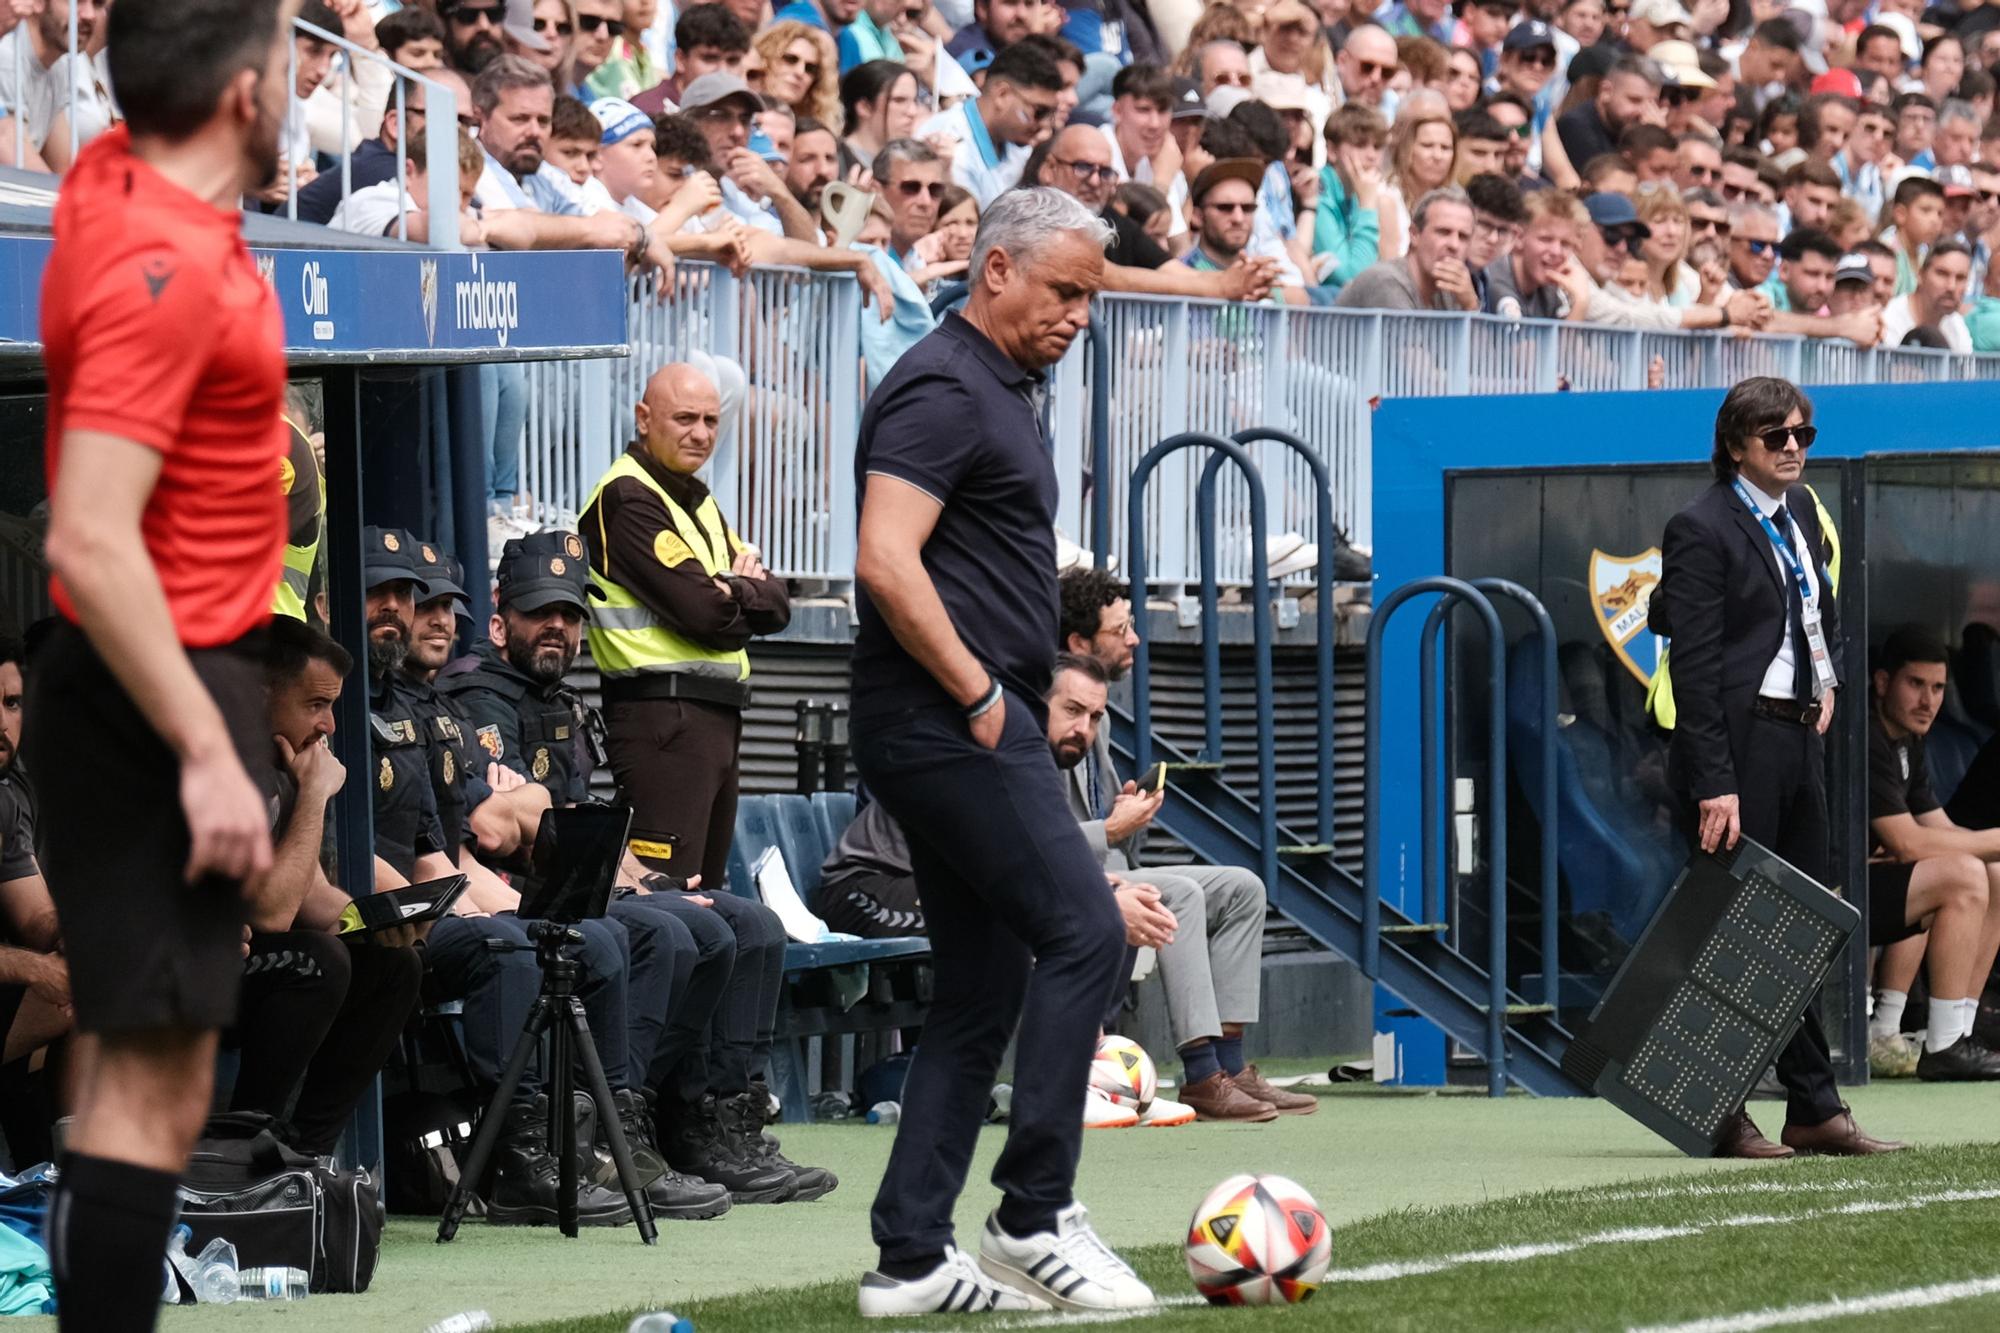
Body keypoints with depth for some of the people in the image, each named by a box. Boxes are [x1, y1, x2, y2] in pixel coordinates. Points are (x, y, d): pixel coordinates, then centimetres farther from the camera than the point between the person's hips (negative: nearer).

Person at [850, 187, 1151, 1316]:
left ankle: (913, 1257, 8)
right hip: (950, 724, -10)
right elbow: (887, 562, -22)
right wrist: (982, 694, -18)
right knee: (1083, 933, -14)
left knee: (983, 990, 9)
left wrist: (1022, 697, 21)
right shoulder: (943, 389, -11)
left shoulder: (1004, 393, 21)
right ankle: (1036, 1215, -10)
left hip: (968, 727, 10)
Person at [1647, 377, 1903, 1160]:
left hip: (1800, 737, 9)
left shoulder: (1800, 510, 13)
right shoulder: (1703, 529, -12)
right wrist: (1714, 784, -21)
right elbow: (1694, 667, -17)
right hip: (1741, 741, -9)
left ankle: (1815, 1109, 16)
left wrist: (1828, 679, 14)